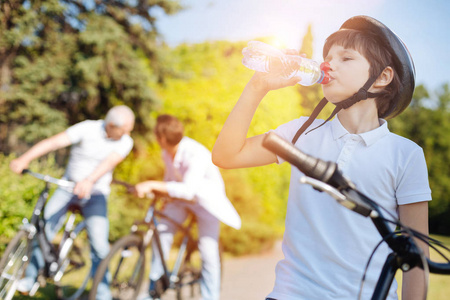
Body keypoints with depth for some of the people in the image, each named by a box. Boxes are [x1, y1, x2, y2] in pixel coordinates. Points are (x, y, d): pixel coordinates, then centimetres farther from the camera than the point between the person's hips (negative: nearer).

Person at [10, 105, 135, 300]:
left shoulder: (125, 142, -9)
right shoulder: (87, 129, -13)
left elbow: (109, 162, -27)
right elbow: (54, 142, -23)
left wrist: (89, 180, -46)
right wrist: (24, 159, -36)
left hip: (95, 193, 0)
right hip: (69, 184, 0)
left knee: (99, 244, -12)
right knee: (44, 229, -9)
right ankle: (31, 278, 15)